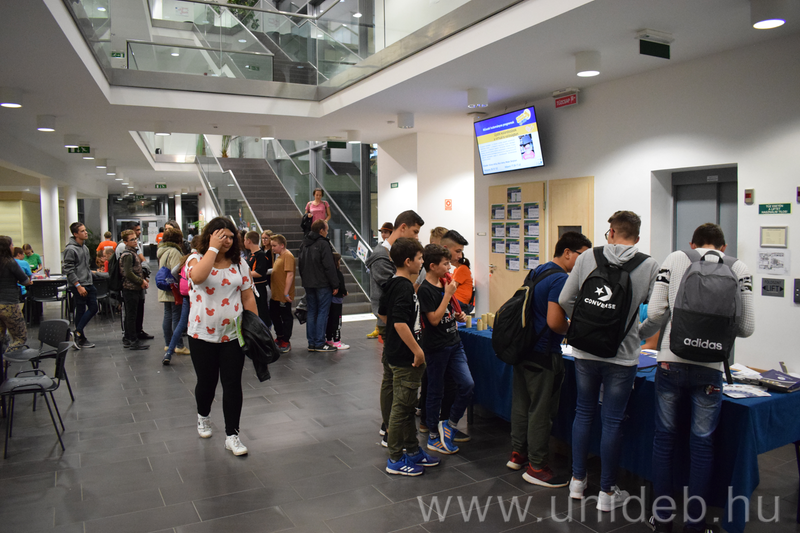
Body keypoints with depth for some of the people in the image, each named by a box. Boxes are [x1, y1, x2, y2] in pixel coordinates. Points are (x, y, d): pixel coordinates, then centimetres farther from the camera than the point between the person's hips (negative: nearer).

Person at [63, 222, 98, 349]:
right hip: (78, 286, -8)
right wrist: (78, 286, -19)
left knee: (93, 308, 8)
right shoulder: (70, 249, -14)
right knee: (81, 311, -2)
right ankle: (81, 339, 8)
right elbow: (68, 270, -17)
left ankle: (78, 332, 18)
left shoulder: (85, 247, 13)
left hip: (88, 284, 8)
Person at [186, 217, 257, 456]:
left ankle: (232, 435, 10)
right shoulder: (197, 259, -3)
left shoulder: (239, 264, 5)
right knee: (206, 381, 13)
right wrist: (213, 248, -22)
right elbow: (197, 277, -29)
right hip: (202, 335, -1)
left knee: (233, 384, 1)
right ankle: (203, 416, 43)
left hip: (233, 335, 1)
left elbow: (248, 298, 5)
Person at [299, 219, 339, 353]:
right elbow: (329, 266, -16)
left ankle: (311, 343, 13)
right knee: (322, 312, -3)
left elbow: (301, 265, 19)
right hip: (322, 284, -7)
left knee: (311, 312, 11)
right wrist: (335, 285, -11)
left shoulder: (304, 244, 12)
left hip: (308, 284, 7)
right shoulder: (323, 244, -13)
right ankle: (319, 343, -3)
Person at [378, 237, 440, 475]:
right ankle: (395, 459, 12)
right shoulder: (404, 287, -21)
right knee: (401, 407, 1)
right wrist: (417, 350, -23)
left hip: (396, 353, 10)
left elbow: (383, 313, 19)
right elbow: (400, 323, -29)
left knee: (408, 405, 19)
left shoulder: (392, 284, 8)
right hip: (405, 357, -10)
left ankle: (412, 450, 32)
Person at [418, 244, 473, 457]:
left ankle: (449, 424, 17)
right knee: (436, 391, 6)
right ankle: (434, 436, 21)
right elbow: (434, 319, -21)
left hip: (453, 343, 7)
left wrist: (458, 316, 3)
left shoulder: (444, 284, 10)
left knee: (467, 384, -2)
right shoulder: (425, 290, -15)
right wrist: (448, 294, -18)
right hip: (436, 347, -7)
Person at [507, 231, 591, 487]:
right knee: (541, 410, 1)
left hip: (523, 349, 9)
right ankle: (536, 467, 12)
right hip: (543, 354, -9)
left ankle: (517, 453, 30)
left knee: (521, 403, 17)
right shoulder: (560, 279, -18)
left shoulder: (536, 272, 12)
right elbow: (554, 322, -25)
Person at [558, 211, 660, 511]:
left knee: (584, 413, 17)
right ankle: (607, 492, 20)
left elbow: (564, 300, -2)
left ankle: (577, 480, 29)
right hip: (621, 356, -2)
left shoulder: (587, 258, -3)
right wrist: (639, 335, 9)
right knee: (612, 421, 8)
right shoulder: (650, 266, -5)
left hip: (585, 352, 2)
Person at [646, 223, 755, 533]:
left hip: (670, 362, 0)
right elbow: (746, 327, 2)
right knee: (702, 444, 11)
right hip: (709, 368, 0)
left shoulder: (674, 260, 4)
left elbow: (654, 312, -2)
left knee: (664, 438, 13)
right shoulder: (739, 269, 4)